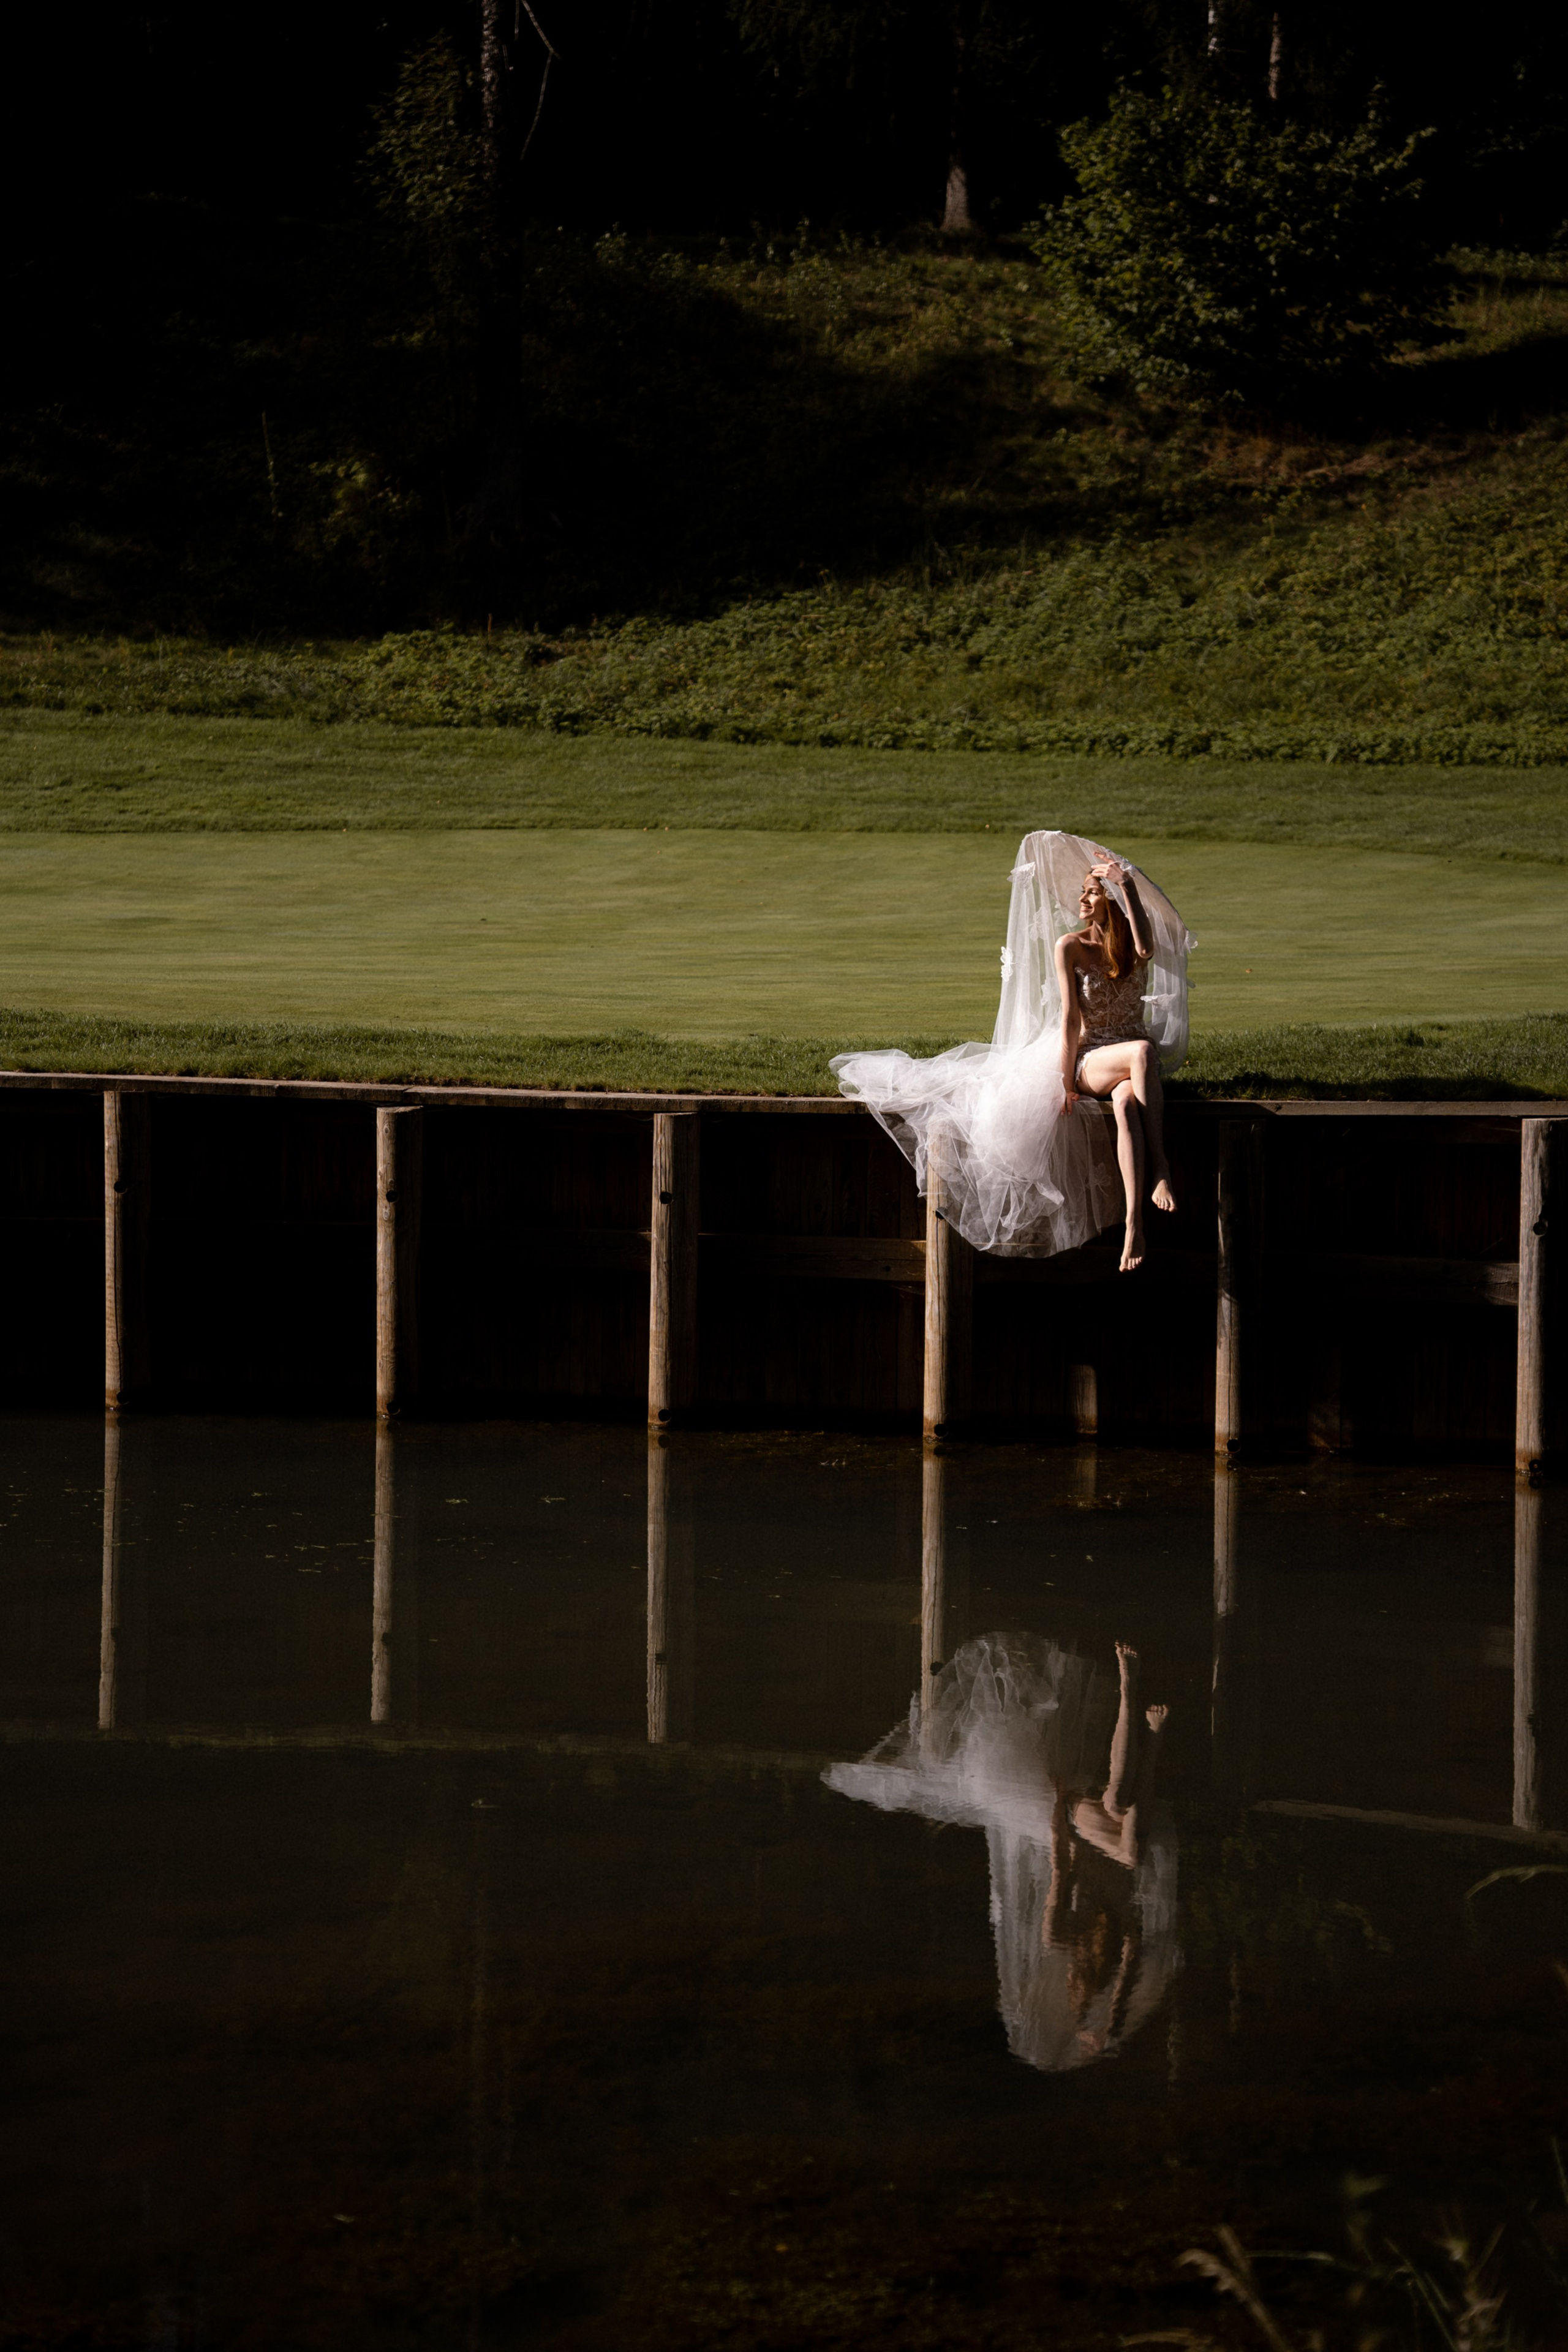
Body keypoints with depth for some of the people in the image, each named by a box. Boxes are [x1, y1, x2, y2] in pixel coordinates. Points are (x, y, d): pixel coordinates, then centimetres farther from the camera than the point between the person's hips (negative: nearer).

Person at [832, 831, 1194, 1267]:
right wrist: (1066, 1081, -16)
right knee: (1143, 1051, -38)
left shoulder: (1132, 946, 3)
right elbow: (1070, 1018, -7)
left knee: (1126, 1102, -38)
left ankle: (1133, 1223, -49)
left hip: (1132, 1061, 1)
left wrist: (1127, 884, -25)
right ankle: (1158, 1167, -42)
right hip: (1088, 1058, -1)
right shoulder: (1070, 946, -1)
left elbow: (1147, 950, -24)